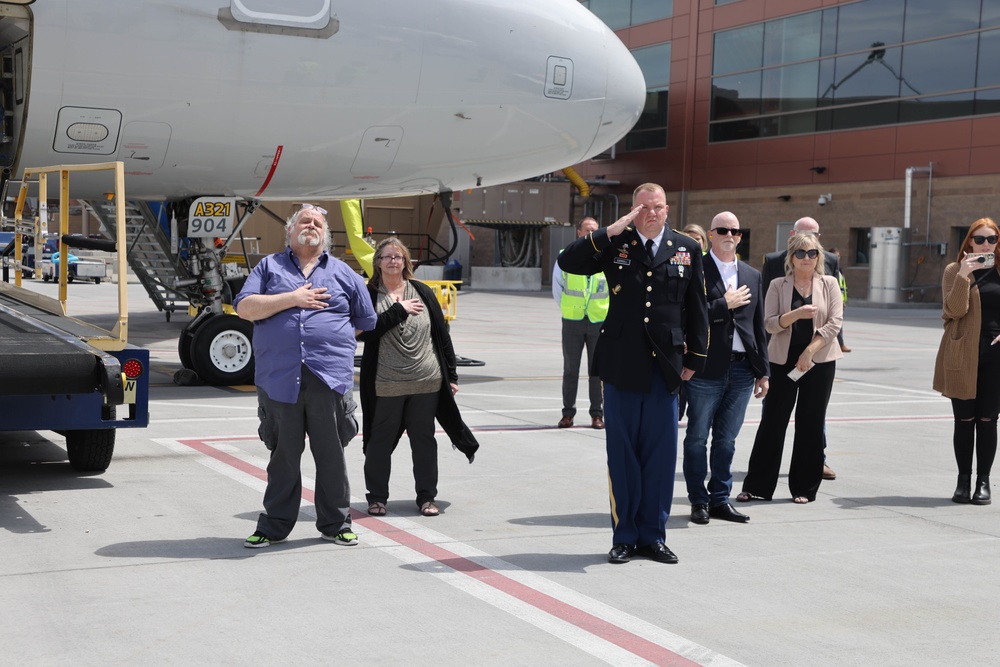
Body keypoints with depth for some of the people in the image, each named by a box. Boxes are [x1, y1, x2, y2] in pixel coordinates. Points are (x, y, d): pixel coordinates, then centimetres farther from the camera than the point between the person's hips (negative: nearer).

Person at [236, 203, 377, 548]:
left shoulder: (343, 273, 16)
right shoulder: (269, 267, 13)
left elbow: (367, 322, 22)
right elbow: (244, 307, -2)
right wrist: (292, 299, -7)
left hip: (328, 378, 1)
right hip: (279, 378, 0)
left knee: (331, 455, 4)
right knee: (283, 456, 6)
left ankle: (335, 523, 15)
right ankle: (274, 526, 16)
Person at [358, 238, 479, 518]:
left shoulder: (423, 293, 7)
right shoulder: (369, 295, 0)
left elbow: (442, 335, 9)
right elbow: (363, 332, -15)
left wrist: (451, 375, 7)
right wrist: (398, 310, -15)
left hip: (426, 382, 2)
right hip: (385, 386, -2)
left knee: (424, 439, 9)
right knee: (380, 441, 5)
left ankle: (427, 496, 19)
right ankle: (377, 497, 19)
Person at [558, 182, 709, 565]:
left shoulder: (687, 249, 6)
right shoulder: (614, 245, 2)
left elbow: (697, 308, 9)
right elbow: (568, 262, -11)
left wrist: (695, 358, 6)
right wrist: (612, 231, -14)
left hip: (665, 365, 1)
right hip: (621, 365, -1)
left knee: (661, 453, 5)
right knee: (622, 453, 5)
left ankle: (653, 535, 17)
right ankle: (624, 537, 15)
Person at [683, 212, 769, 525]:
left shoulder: (752, 276, 14)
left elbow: (759, 327, 15)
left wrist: (762, 371, 12)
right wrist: (725, 305, -13)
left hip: (741, 369, 5)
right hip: (706, 369, -5)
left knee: (727, 440, 11)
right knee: (697, 438, 3)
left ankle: (720, 499, 19)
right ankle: (699, 501, 14)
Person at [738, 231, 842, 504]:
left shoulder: (829, 284, 4)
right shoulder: (778, 286, 4)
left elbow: (834, 323, -4)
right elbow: (770, 323, -5)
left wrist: (810, 352, -13)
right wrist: (796, 314, -22)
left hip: (819, 361, 0)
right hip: (784, 360, 0)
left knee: (811, 422, 4)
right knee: (772, 420, -1)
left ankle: (805, 488, 13)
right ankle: (757, 486, 7)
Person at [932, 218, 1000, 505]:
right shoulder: (955, 270, 2)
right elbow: (955, 309, -12)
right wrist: (964, 275, -22)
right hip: (963, 355, -1)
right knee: (964, 419, 4)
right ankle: (964, 479, 14)